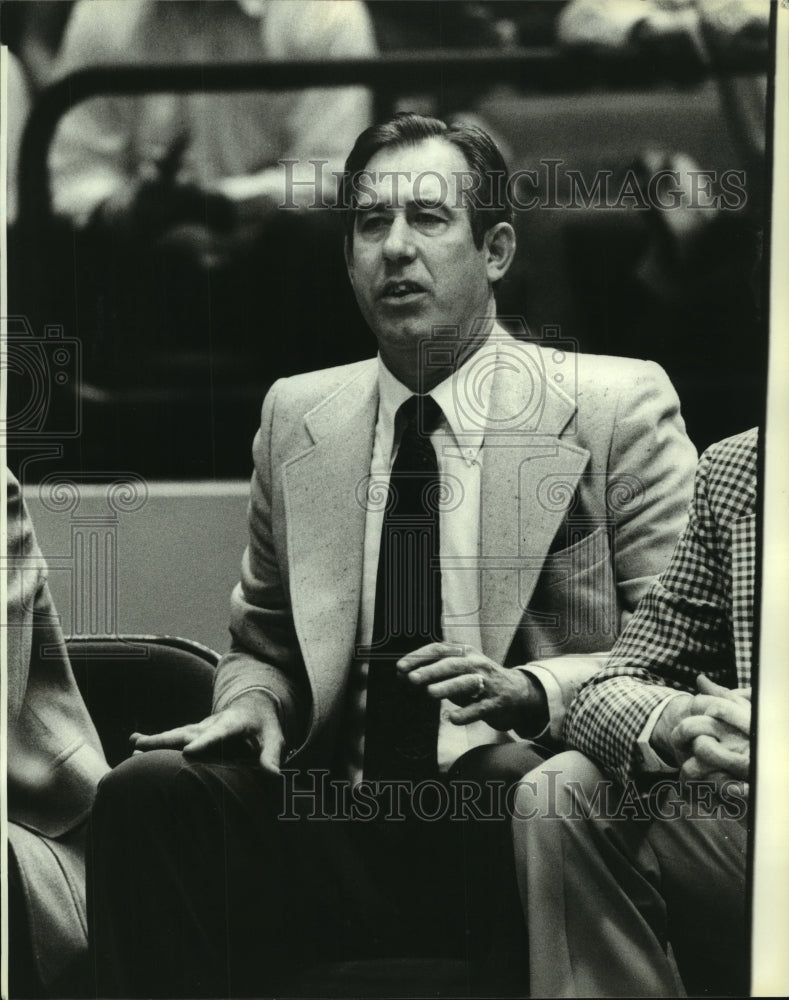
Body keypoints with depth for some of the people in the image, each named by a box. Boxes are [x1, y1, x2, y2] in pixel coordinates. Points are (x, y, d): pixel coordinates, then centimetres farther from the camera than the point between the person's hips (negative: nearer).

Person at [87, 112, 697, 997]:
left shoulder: (619, 405, 4)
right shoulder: (297, 415, 16)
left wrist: (535, 692, -18)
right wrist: (251, 701, 1)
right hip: (339, 824, 3)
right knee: (147, 793, -25)